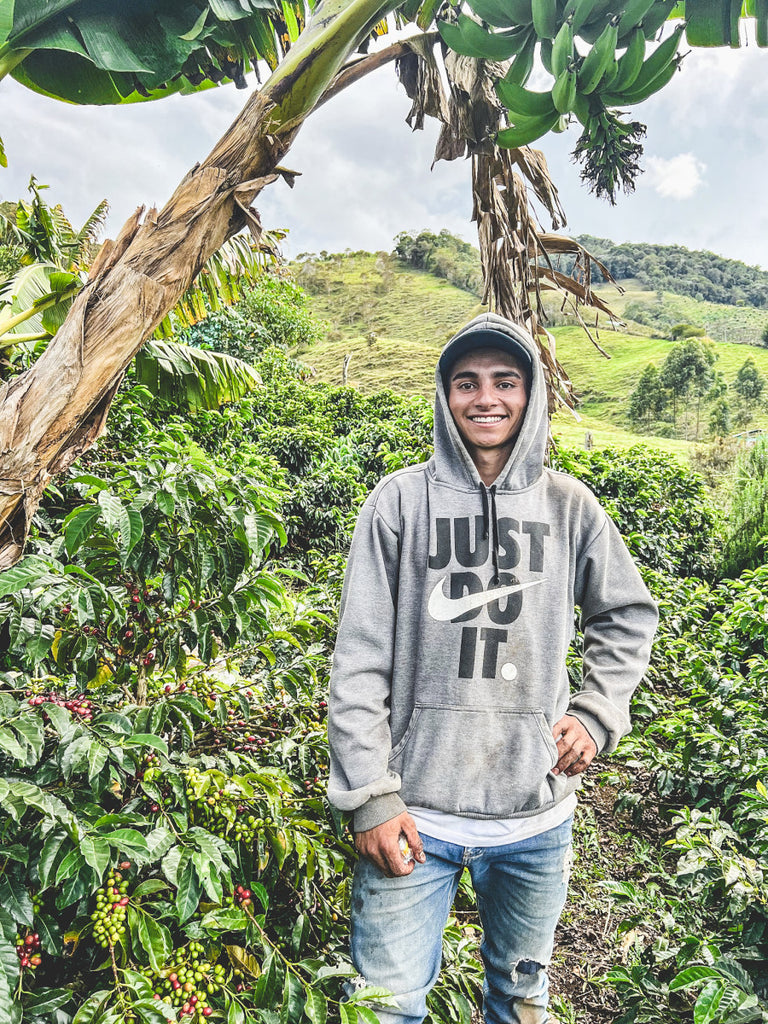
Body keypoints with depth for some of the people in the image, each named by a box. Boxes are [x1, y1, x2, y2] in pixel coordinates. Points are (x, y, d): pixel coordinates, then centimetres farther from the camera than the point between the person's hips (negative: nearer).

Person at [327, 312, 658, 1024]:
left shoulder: (568, 505, 1)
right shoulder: (401, 500, -6)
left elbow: (628, 616, 15)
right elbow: (359, 660, -7)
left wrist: (597, 716, 3)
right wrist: (371, 797, -9)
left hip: (538, 816, 3)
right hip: (415, 813, -2)